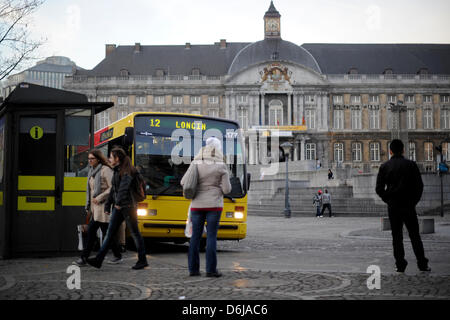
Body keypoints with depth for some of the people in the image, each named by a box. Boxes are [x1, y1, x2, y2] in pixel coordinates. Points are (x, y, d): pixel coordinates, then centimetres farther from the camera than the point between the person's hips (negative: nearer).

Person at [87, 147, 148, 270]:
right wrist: (108, 204, 18)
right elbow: (113, 189, 21)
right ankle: (99, 260, 2)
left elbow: (124, 187, -23)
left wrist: (118, 202, -25)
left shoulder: (126, 171, -11)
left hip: (128, 206, -9)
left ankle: (142, 260, 11)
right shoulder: (117, 171, 16)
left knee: (135, 233, 1)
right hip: (118, 207, 9)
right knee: (110, 232, 4)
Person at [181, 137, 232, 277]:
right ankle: (211, 269, -3)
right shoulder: (221, 166, -4)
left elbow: (184, 182, 9)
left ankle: (193, 269, 6)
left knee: (195, 236, 7)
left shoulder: (196, 164, 2)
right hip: (214, 205, -3)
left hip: (197, 205, 3)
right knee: (211, 236, -1)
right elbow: (226, 189, -5)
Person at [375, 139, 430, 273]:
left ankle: (400, 265, 4)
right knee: (415, 236, 7)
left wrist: (388, 200, 9)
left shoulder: (384, 167, 0)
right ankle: (422, 264, 5)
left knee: (397, 236, 7)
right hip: (409, 206, 0)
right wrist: (414, 200, 7)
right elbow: (419, 185, -2)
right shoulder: (411, 165, -2)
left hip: (393, 207, 0)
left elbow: (379, 189, -1)